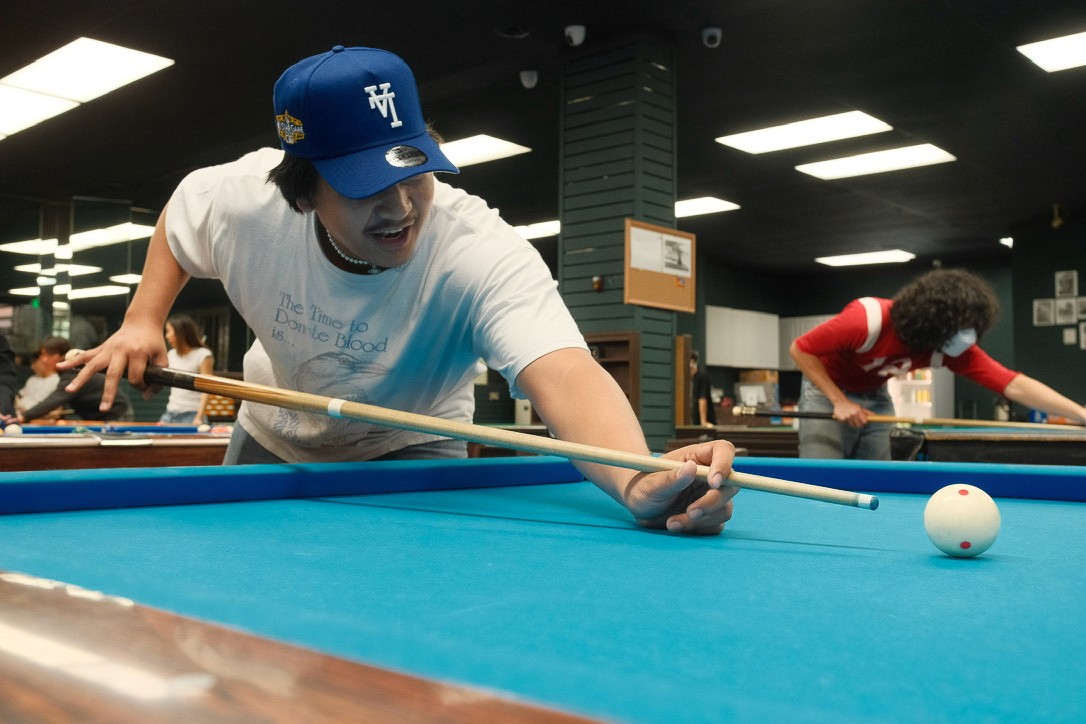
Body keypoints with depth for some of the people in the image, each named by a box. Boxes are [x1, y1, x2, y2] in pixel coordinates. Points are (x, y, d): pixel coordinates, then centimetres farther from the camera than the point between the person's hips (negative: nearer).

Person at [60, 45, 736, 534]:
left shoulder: (484, 252, -42)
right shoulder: (242, 199, -27)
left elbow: (565, 375, -60)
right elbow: (178, 216, -1)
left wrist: (642, 481, -80)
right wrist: (143, 321, -15)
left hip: (409, 449, -3)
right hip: (272, 439, 4)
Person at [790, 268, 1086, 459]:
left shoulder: (954, 349, -22)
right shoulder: (867, 320, -36)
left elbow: (1015, 385, -27)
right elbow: (800, 349, -26)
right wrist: (840, 401, -30)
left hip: (874, 398, 5)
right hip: (826, 391, -5)